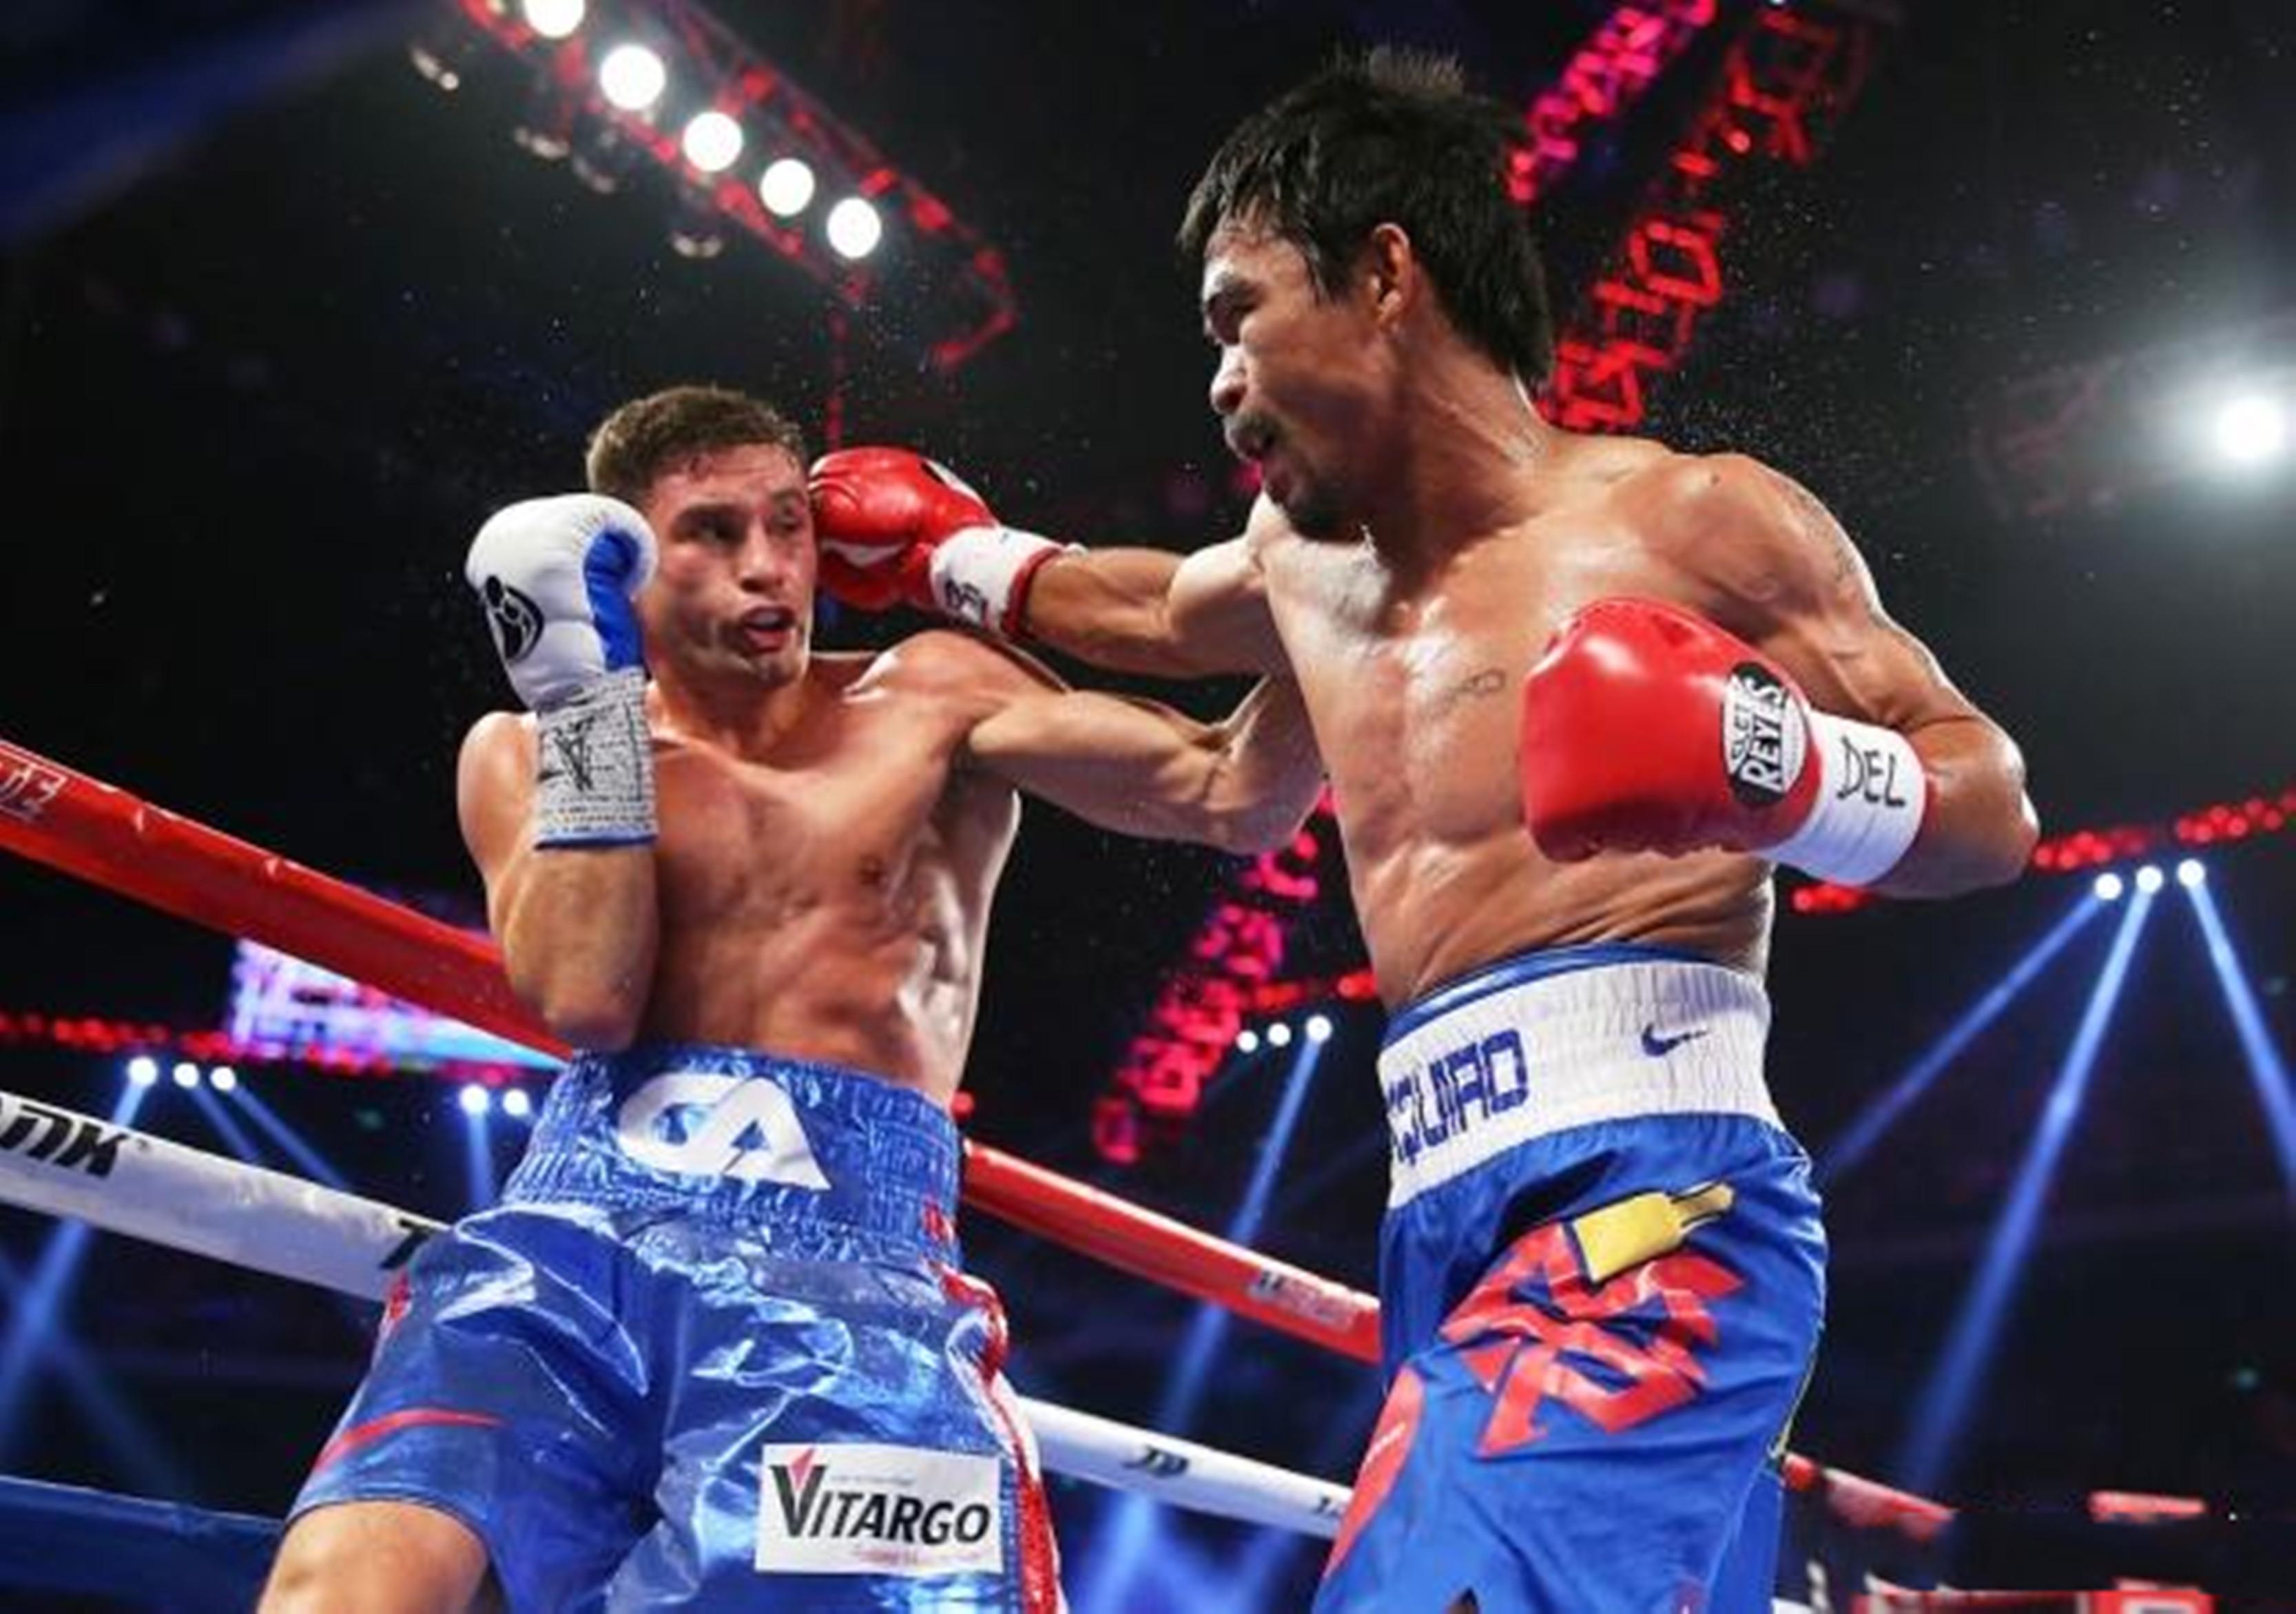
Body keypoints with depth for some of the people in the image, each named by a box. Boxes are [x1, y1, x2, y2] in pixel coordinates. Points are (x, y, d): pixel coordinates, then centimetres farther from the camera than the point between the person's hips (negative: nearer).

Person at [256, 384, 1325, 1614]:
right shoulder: (533, 753, 15)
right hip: (579, 1229, 2)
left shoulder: (929, 698, 11)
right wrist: (588, 689, -1)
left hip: (842, 1266, -1)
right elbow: (587, 997, -2)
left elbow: (1235, 797, 3)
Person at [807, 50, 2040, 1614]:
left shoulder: (1693, 514, 3)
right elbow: (1156, 611, 47)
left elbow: (1996, 806, 3)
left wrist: (1758, 759, -15)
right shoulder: (1305, 562, 23)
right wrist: (947, 553, 52)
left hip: (1644, 1203, -7)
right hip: (1452, 1236, 7)